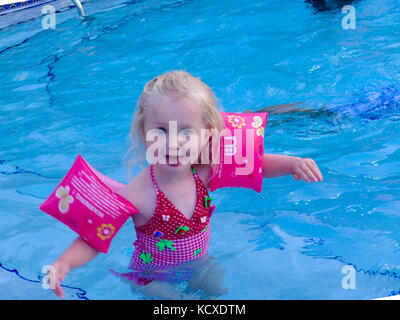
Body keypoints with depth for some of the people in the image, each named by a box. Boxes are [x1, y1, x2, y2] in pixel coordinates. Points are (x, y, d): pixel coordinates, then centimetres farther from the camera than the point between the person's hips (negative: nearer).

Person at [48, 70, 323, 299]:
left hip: (198, 265, 5)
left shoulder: (204, 172, -20)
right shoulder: (138, 195, -33)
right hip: (154, 277, -4)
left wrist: (293, 163, -19)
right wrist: (65, 263, -44)